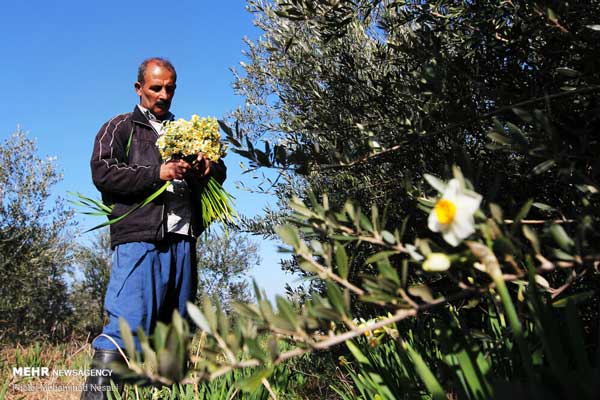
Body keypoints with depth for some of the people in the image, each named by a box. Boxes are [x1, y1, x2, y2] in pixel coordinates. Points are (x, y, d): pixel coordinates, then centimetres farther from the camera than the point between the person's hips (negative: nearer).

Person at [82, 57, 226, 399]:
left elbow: (220, 172, 21)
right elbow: (103, 172, -5)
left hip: (182, 240, 6)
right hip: (139, 239, -5)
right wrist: (157, 173, -14)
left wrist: (208, 169, -3)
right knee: (128, 323, -14)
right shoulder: (120, 128, 11)